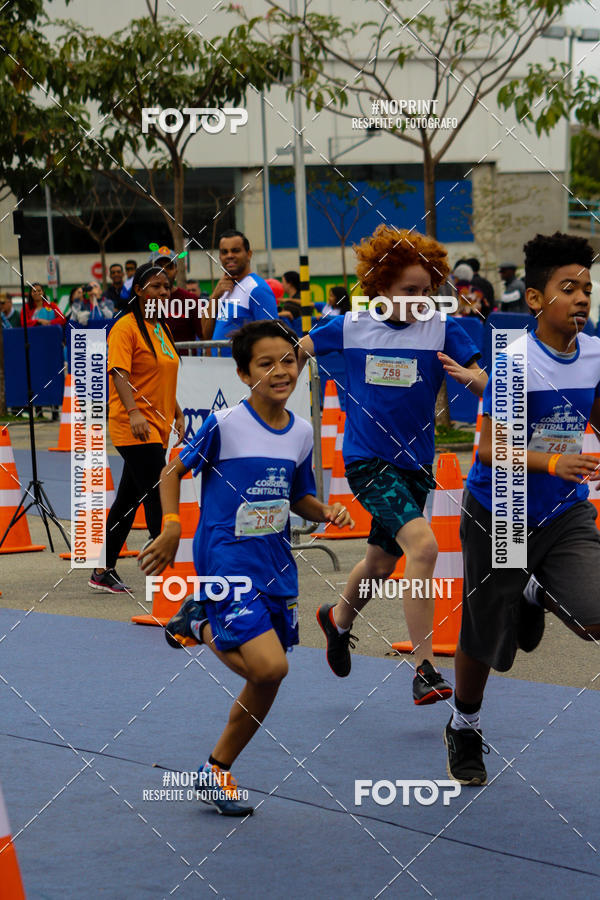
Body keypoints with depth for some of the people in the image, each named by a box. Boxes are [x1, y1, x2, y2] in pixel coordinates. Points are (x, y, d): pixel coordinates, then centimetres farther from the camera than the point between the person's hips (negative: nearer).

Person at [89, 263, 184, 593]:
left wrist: (177, 414, 21)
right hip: (134, 428, -8)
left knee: (128, 501, 12)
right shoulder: (126, 327, -10)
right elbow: (119, 372, -21)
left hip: (156, 428, 8)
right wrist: (133, 412, -33)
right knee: (159, 501, -11)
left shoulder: (162, 329, 16)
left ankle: (103, 572, 18)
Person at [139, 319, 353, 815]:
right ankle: (201, 625, 6)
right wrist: (171, 529, -11)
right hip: (226, 559, -6)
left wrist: (326, 510, -3)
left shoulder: (302, 433, 5)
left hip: (276, 561, 6)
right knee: (268, 665, -22)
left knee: (266, 682, 9)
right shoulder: (224, 425, -12)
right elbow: (173, 472, -1)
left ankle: (217, 770, 26)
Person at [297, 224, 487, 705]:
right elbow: (302, 349, 15)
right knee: (423, 544, -25)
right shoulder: (351, 327, -4)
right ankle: (424, 669, -22)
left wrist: (467, 375, -30)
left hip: (415, 463, 3)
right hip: (366, 459, -3)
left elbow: (487, 388, -9)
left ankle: (339, 618, 52)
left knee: (381, 564, 17)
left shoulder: (443, 329, -4)